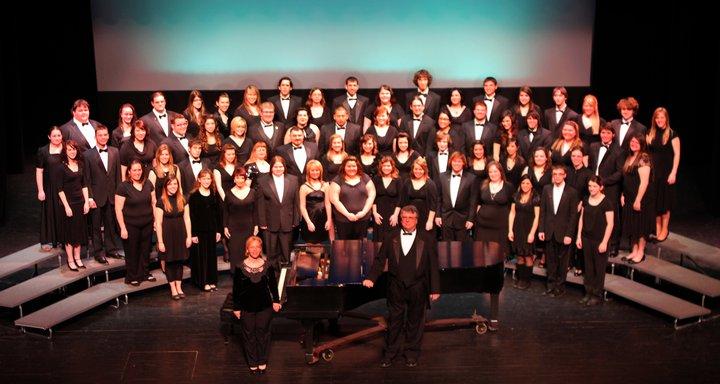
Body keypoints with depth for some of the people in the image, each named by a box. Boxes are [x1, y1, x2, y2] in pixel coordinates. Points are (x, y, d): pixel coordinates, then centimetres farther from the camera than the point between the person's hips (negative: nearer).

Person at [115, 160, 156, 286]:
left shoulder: (148, 184, 2)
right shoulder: (123, 187, -12)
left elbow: (153, 203, 10)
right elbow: (118, 209, -11)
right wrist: (123, 228, -13)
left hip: (147, 224, 4)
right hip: (130, 226, -4)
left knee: (145, 250, 15)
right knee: (132, 252, 9)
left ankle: (144, 273, 33)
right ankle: (132, 277, 25)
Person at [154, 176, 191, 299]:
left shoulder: (182, 200, 3)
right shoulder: (161, 202, -9)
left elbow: (187, 219, 5)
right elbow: (158, 223, -9)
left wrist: (189, 236, -1)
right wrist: (160, 241, -12)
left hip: (180, 235, 3)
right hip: (167, 235, -3)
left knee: (179, 261, 9)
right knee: (169, 262, 5)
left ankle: (179, 288, 20)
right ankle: (173, 289, 16)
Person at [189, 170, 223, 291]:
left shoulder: (214, 194, 6)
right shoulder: (194, 196, -5)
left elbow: (219, 213, 7)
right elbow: (191, 216, -7)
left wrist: (219, 230, 3)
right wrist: (193, 234, -11)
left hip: (212, 230, 4)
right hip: (199, 231, -4)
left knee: (212, 255, 9)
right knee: (200, 255, 2)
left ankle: (212, 281, 18)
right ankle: (203, 282, 10)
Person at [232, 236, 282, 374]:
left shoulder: (268, 266, -6)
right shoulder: (240, 268, -9)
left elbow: (273, 285, 6)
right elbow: (236, 289, -4)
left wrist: (276, 301, 5)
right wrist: (236, 308, -2)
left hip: (264, 306, 1)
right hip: (246, 308, -1)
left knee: (263, 332, 11)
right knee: (249, 334, 9)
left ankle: (262, 362, 26)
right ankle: (252, 363, 24)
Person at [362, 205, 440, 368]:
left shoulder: (426, 240, 0)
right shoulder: (390, 238, 5)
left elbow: (433, 266, 0)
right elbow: (380, 260, 4)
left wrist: (435, 289, -4)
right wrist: (371, 278, -10)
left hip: (417, 288, -1)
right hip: (396, 288, 1)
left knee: (415, 321, 10)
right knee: (394, 321, 8)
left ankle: (411, 354, 23)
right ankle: (389, 353, 20)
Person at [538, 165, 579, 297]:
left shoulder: (572, 192, -6)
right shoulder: (546, 189, 4)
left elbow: (573, 215, -6)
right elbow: (542, 211, 6)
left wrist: (569, 234, -11)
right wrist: (541, 230, 0)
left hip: (563, 232, -3)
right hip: (549, 231, 3)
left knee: (562, 261, 7)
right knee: (550, 259, 10)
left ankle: (560, 286, 17)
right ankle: (551, 284, 21)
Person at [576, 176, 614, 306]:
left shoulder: (606, 203, -13)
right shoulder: (586, 200, 4)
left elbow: (610, 224, -12)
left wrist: (604, 242, -14)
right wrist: (579, 236, 7)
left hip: (599, 241, -5)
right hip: (586, 239, 5)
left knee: (599, 268, 6)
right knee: (588, 267, 12)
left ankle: (597, 295, 17)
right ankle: (588, 292, 23)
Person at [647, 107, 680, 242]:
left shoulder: (672, 134, -7)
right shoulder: (651, 133, 6)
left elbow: (677, 154, -8)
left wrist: (673, 173, -14)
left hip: (666, 172, -4)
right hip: (652, 171, 4)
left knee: (664, 200, 5)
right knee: (654, 200, 7)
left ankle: (664, 229, 16)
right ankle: (657, 228, 18)